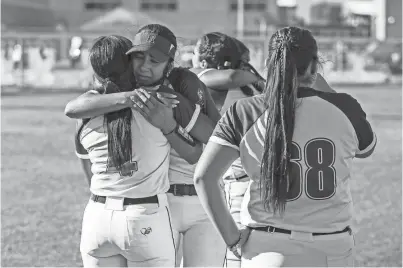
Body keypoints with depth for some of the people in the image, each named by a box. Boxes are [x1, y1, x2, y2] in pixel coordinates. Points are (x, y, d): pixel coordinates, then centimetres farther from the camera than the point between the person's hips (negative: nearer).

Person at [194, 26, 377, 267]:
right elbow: (367, 148, 18)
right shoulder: (344, 108, -3)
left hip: (266, 247, 0)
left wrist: (232, 238, -2)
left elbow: (204, 177, -10)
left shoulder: (244, 114, -5)